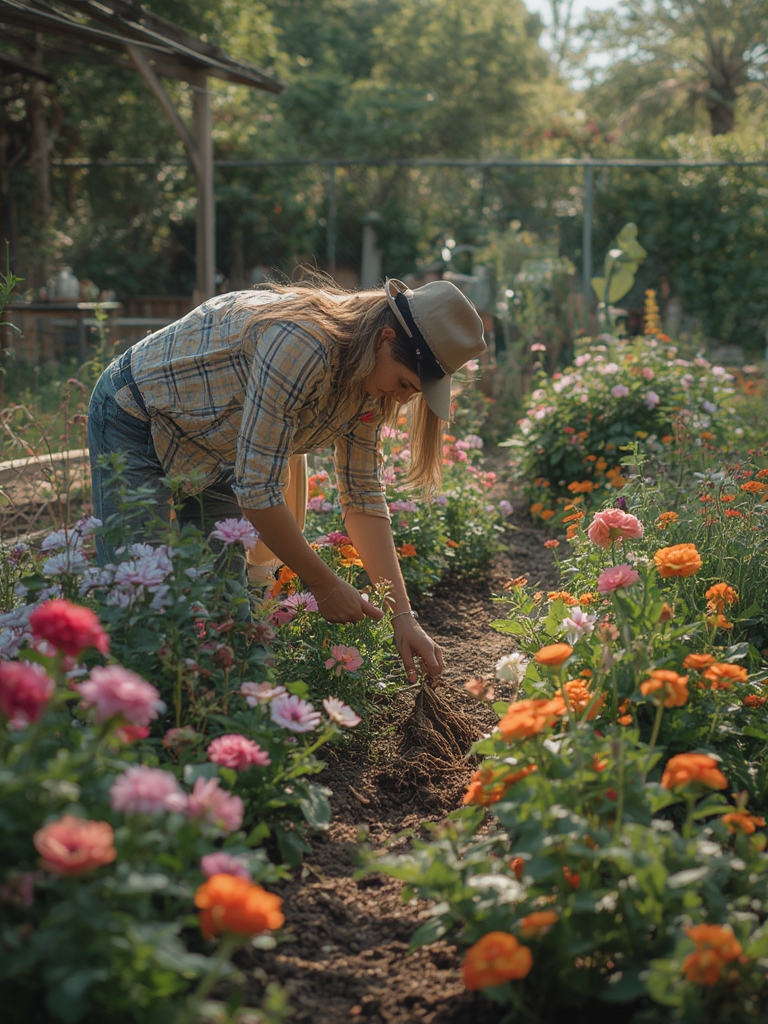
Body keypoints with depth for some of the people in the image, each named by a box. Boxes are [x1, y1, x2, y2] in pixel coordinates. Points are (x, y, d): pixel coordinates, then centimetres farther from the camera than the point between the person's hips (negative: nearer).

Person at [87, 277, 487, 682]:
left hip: (211, 448, 8)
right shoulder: (301, 345, -38)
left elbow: (364, 497, -5)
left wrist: (402, 615, -12)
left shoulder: (369, 380, -11)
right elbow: (258, 489, -35)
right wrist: (324, 586, -24)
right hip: (135, 417, -7)